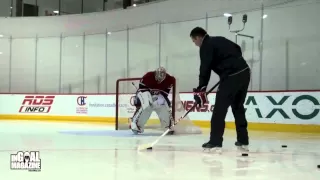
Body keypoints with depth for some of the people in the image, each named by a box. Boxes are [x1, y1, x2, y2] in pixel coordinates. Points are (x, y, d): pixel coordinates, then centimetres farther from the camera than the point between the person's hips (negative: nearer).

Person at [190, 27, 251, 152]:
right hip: (244, 72, 9)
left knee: (220, 108, -5)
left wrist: (201, 90, -9)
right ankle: (243, 141, 19)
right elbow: (238, 49, 28)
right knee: (238, 107, 17)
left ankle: (215, 143, -7)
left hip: (231, 77, -9)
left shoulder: (206, 46, -3)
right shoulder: (219, 40, 22)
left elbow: (205, 69, -10)